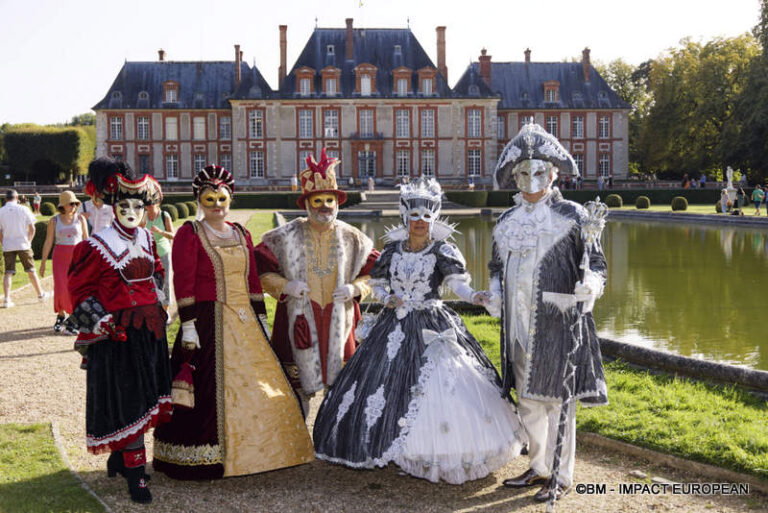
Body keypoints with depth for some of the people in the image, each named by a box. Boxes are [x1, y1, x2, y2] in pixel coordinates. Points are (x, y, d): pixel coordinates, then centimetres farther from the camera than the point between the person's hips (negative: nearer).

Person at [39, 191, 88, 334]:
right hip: (60, 257, 0)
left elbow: (86, 239, 8)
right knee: (60, 288, -7)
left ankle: (73, 319, 8)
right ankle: (61, 316, 17)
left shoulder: (80, 219, 5)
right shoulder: (54, 220, 4)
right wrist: (43, 262, 3)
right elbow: (48, 242, 5)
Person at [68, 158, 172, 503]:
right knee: (127, 401, -5)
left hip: (150, 329, 7)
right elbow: (81, 290, -5)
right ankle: (135, 475, 1)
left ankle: (118, 458, 31)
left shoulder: (147, 239, 9)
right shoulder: (98, 245, -9)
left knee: (144, 396, 12)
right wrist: (98, 320, -13)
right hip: (118, 333, -6)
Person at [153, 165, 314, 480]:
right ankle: (203, 460, 4)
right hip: (209, 323, -6)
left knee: (254, 384, 6)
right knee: (211, 388, -5)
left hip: (245, 322, 6)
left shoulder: (240, 234, 15)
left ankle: (256, 453, 18)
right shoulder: (189, 234, -3)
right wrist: (188, 326, -15)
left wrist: (261, 320, 13)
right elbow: (183, 284, -9)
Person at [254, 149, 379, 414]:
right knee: (298, 387, 2)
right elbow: (260, 269, 4)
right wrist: (285, 286, -12)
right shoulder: (286, 237, 2)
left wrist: (356, 289, -6)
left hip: (339, 322, 1)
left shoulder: (352, 238, 7)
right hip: (299, 322, -1)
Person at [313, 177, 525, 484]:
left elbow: (457, 280, -17)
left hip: (433, 326, -3)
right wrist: (388, 299, -5)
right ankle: (383, 443, 19)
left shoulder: (442, 250, -3)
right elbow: (377, 284, 16)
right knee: (386, 384, 3)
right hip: (395, 327, 4)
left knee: (441, 385, -12)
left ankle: (438, 457, -2)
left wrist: (473, 296, -37)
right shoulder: (392, 249, 8)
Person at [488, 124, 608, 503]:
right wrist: (494, 295, 3)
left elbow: (595, 264, -4)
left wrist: (589, 286, -25)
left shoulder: (571, 216, -4)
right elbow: (498, 267, 22)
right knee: (528, 400, 14)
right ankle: (540, 467, 29)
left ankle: (562, 476, 11)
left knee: (556, 400, -2)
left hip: (558, 323, -6)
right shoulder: (507, 222, 12)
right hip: (520, 324, 6)